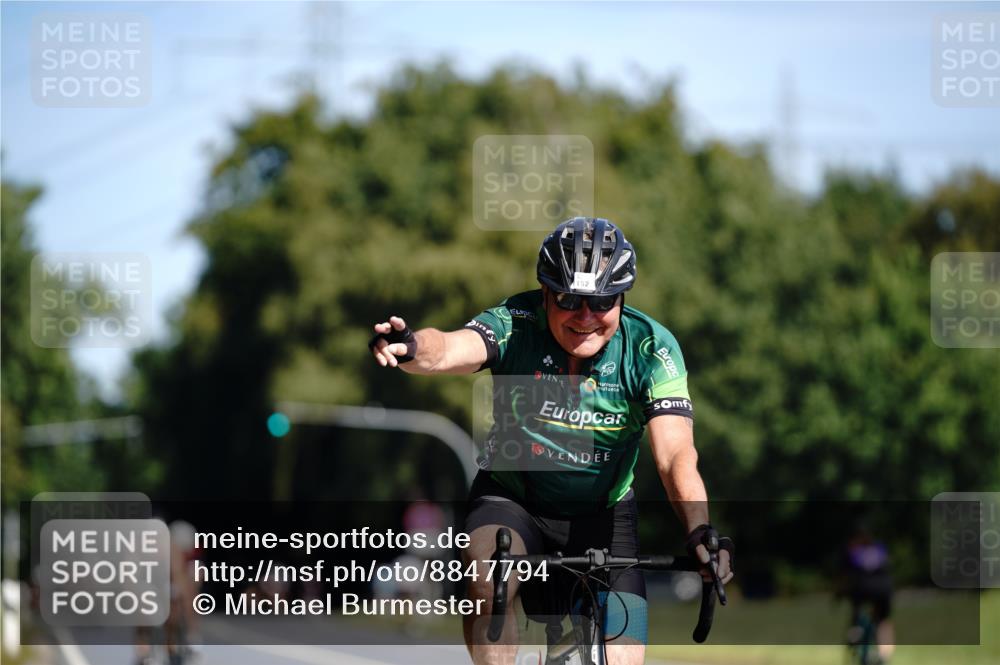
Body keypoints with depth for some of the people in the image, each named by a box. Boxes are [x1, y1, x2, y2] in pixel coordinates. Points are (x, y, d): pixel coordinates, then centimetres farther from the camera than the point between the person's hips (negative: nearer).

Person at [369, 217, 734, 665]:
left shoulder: (650, 348, -18)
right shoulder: (517, 324, -19)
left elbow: (676, 455, -28)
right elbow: (447, 351, -39)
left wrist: (700, 535, -45)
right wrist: (409, 347, -63)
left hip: (601, 519, 1)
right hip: (511, 501, -1)